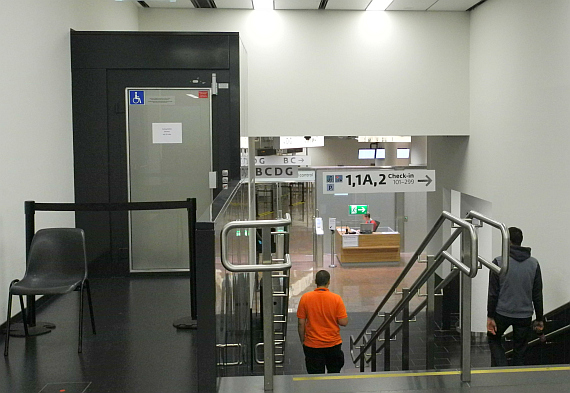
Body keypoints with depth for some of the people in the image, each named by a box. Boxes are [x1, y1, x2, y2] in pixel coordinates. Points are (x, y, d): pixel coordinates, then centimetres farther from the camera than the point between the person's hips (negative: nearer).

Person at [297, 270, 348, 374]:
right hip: (333, 345, 0)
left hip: (312, 345, 0)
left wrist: (303, 341, 8)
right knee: (334, 374, 19)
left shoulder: (305, 298, -10)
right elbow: (344, 322, -11)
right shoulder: (336, 298, -12)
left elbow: (301, 324, -6)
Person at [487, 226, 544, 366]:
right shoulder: (534, 264, 2)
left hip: (502, 313, -2)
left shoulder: (499, 262, -9)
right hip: (525, 316, 3)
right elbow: (537, 295, 3)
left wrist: (490, 317, -7)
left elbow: (493, 292, -11)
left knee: (494, 339, 20)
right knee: (520, 350, 13)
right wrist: (539, 319, 10)